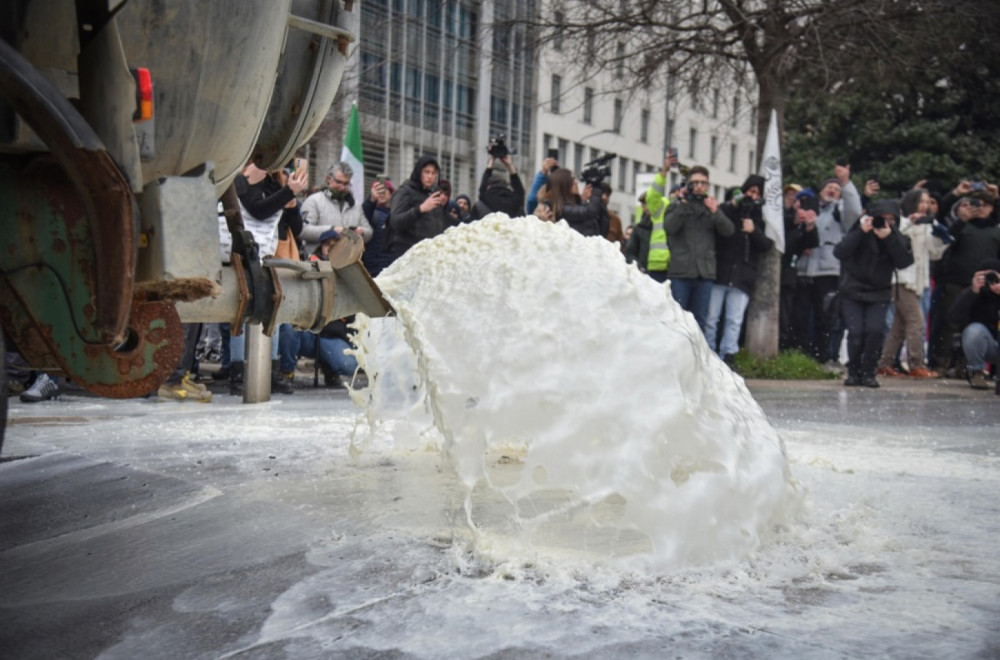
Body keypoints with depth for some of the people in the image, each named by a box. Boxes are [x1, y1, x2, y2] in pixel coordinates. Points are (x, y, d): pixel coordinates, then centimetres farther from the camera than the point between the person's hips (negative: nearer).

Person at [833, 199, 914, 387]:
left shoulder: (896, 237, 1)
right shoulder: (859, 231, -6)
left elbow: (905, 262, -16)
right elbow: (839, 252, -21)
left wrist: (889, 238, -27)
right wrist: (861, 232, -29)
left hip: (878, 295, 2)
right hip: (852, 292, -1)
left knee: (875, 330, -19)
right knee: (856, 331, -17)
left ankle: (868, 373, -1)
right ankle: (853, 372, 5)